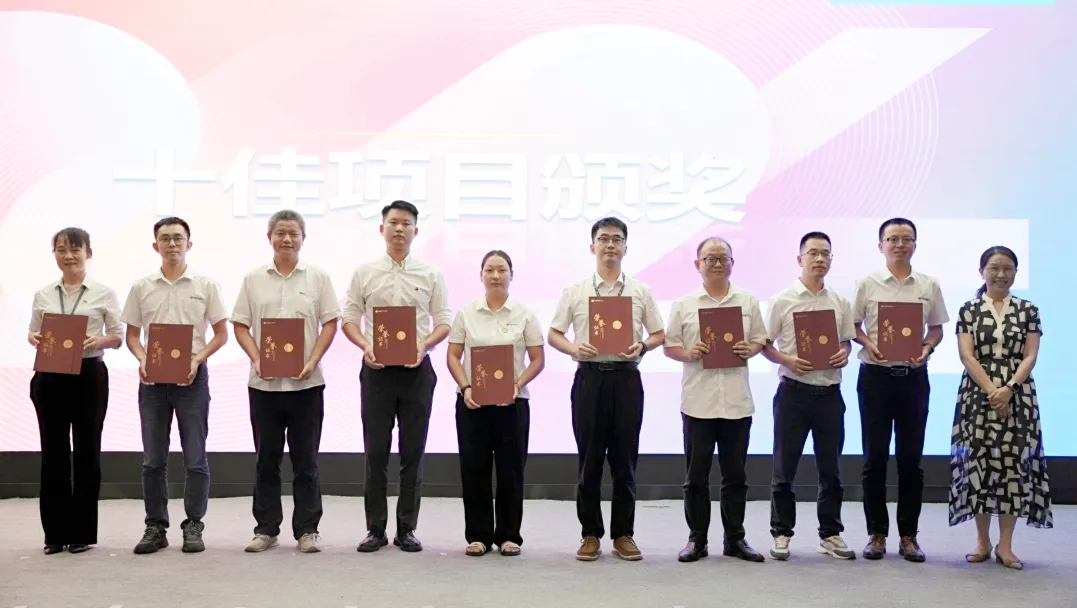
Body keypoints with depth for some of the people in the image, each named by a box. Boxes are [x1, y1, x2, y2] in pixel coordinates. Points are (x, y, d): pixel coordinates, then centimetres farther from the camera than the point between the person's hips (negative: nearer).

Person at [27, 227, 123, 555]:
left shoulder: (104, 293, 1)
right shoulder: (43, 295, 9)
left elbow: (118, 336, 1)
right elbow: (34, 332, 12)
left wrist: (99, 340, -19)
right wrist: (34, 339, -10)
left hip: (89, 375, -2)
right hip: (50, 376, 2)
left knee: (86, 451, 3)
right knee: (53, 452, 5)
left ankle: (83, 531, 13)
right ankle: (56, 531, 14)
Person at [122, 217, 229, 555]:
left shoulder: (205, 286, 2)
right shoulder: (141, 288, 7)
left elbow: (221, 333, 4)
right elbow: (132, 335, 11)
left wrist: (198, 359, -11)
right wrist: (142, 360, -9)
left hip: (192, 377, -2)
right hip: (152, 378, 2)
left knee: (195, 458, 0)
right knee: (153, 460, 5)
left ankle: (193, 526, 8)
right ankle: (155, 527, 14)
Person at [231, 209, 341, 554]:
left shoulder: (317, 277, 4)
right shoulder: (254, 279, 7)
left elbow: (330, 323, 2)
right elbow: (240, 325, 7)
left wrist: (313, 361, -10)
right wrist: (256, 360, -8)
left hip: (306, 383, -1)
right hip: (264, 382, 1)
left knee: (305, 460, 3)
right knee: (266, 459, 8)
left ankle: (307, 530, 10)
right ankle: (266, 529, 16)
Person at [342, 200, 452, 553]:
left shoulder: (430, 275, 4)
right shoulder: (365, 273, 4)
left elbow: (444, 322, 4)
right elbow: (349, 320, 6)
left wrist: (424, 345, -14)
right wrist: (365, 347, -12)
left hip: (416, 370, 0)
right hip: (377, 369, 0)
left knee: (413, 452, 4)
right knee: (376, 452, 3)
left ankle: (407, 529, 14)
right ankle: (375, 529, 11)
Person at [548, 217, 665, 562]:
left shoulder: (640, 292, 8)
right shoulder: (575, 291, 7)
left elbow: (659, 334, 11)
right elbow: (554, 334, 8)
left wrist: (642, 347, -10)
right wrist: (572, 348, -12)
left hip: (626, 376, 1)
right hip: (589, 375, 0)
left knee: (624, 459, 4)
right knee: (589, 458, 2)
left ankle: (623, 534, 12)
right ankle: (590, 534, 11)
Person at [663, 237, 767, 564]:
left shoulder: (748, 302, 9)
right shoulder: (684, 304, 4)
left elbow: (760, 339, 13)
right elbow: (669, 346, 5)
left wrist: (751, 349, -8)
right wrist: (688, 354, -14)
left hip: (737, 401, 1)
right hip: (698, 400, -1)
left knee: (735, 474, 7)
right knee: (696, 474, 3)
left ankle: (735, 539, 17)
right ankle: (697, 539, 13)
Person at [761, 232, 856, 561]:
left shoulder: (840, 303, 7)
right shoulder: (782, 301, -2)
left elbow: (846, 341, 16)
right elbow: (764, 345, 1)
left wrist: (844, 355, -6)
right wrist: (788, 360, -16)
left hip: (829, 392, 3)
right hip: (793, 390, -3)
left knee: (830, 467, 9)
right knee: (784, 466, 3)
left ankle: (831, 533, 19)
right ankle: (782, 533, 14)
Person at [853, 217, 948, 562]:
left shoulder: (928, 286, 6)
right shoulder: (867, 285, 1)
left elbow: (936, 328, 12)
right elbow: (852, 326, 5)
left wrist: (927, 349, -8)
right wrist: (868, 344, -13)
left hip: (913, 376, 1)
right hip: (876, 375, -1)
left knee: (911, 457, 5)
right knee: (875, 456, 4)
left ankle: (908, 535, 14)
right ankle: (876, 533, 13)